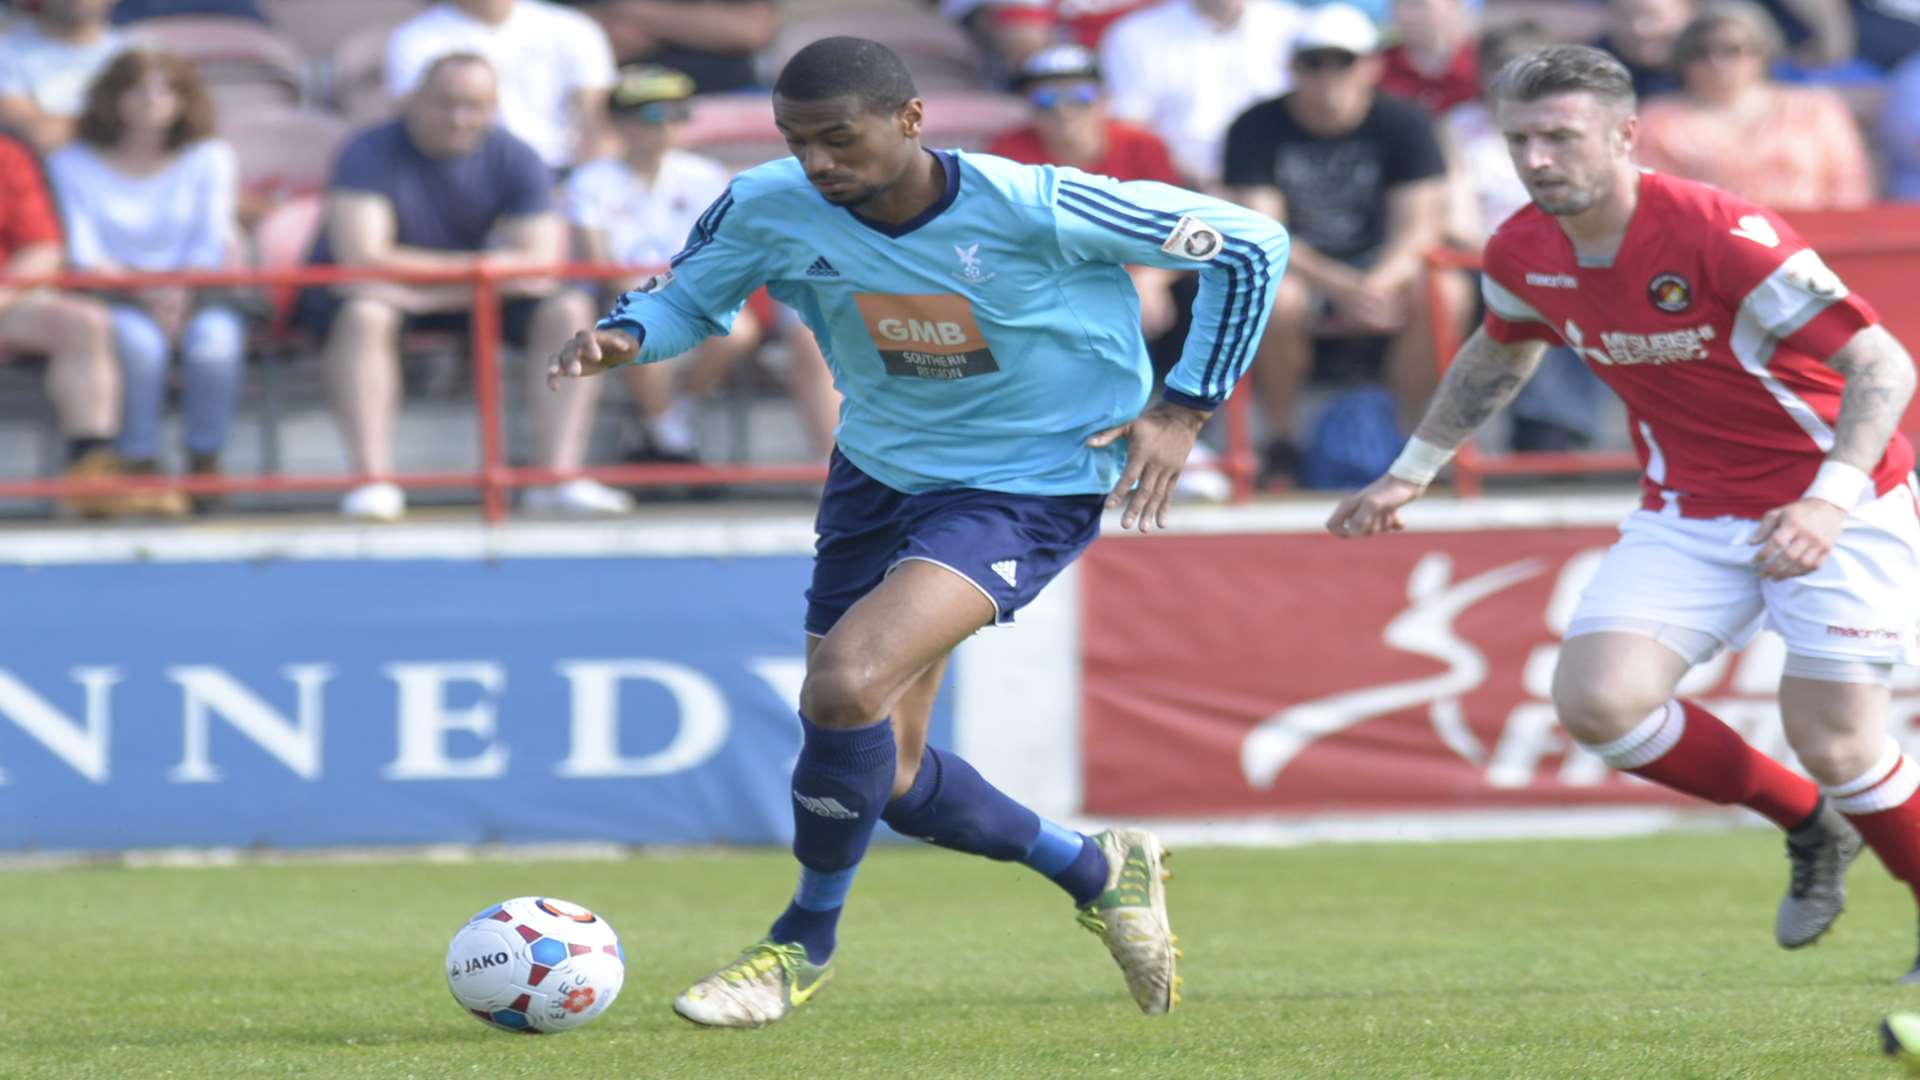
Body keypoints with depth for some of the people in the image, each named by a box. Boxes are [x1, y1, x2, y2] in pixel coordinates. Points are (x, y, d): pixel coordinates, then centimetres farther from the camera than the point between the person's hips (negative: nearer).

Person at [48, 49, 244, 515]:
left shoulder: (209, 159, 11)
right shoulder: (73, 164, 6)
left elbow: (212, 246, 3)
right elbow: (82, 253, -3)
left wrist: (179, 292, -17)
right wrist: (142, 291, -19)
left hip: (192, 297, 1)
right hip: (113, 299, -1)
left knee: (215, 338, -34)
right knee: (138, 338, -38)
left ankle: (205, 465, -23)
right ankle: (140, 468, -31)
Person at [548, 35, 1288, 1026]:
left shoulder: (1033, 210, -24)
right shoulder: (770, 209, -14)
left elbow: (1250, 246, -13)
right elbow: (689, 293, 6)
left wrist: (1183, 410, -12)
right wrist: (625, 335, -17)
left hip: (1028, 487, -6)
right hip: (878, 473, 6)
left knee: (845, 685, -26)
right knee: (878, 773, 10)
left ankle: (804, 942, -2)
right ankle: (1097, 871, 36)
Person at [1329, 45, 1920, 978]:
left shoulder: (1720, 236, -26)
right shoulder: (1524, 254, -5)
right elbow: (1500, 352, 21)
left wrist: (1832, 498, -41)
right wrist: (1412, 471, 21)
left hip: (1830, 510, -6)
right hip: (1690, 510, 6)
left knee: (1834, 745, -13)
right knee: (1598, 699, -14)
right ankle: (1810, 828, 10)